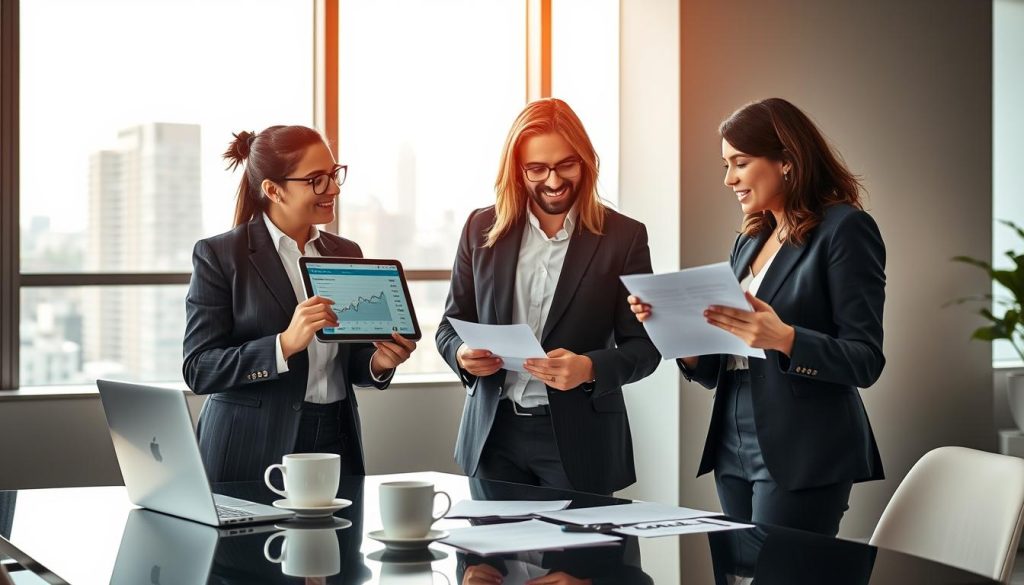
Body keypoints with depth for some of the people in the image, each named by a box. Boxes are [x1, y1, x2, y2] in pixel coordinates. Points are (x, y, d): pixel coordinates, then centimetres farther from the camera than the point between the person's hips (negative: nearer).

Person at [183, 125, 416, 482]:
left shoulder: (346, 254, 10)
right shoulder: (218, 255, -6)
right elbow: (198, 371, -12)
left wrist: (378, 362, -6)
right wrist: (285, 344, -25)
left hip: (336, 448, 5)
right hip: (252, 454, -4)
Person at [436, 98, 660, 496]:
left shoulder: (623, 237, -3)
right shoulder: (482, 229, 5)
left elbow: (644, 347, -2)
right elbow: (450, 326, 11)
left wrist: (589, 369, -21)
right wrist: (462, 355, -11)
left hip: (578, 441, -2)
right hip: (494, 434, 2)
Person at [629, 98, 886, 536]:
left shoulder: (843, 229, -6)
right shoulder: (749, 241, 16)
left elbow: (865, 361, -12)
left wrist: (783, 338, -26)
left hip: (801, 457, -7)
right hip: (734, 450, 7)